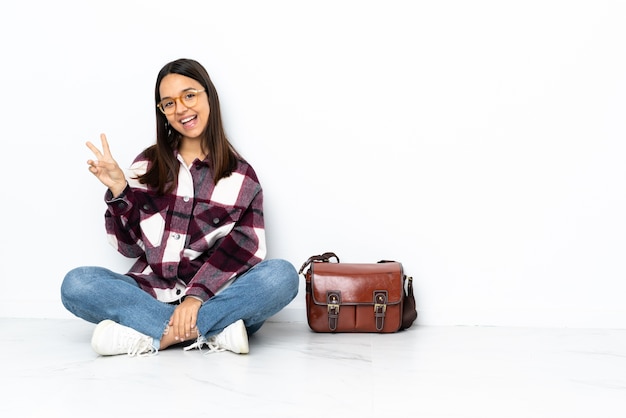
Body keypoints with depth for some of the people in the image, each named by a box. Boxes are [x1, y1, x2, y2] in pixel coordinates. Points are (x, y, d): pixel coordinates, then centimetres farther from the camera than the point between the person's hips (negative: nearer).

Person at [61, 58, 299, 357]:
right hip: (150, 295, 2)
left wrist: (197, 297, -20)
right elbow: (129, 245, 10)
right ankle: (211, 331, -27)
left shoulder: (241, 175, 6)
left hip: (216, 298, -1)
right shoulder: (147, 165, 11)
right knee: (76, 284, -23)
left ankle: (150, 337, -27)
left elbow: (245, 252, -6)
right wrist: (118, 190, -5)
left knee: (282, 275, -28)